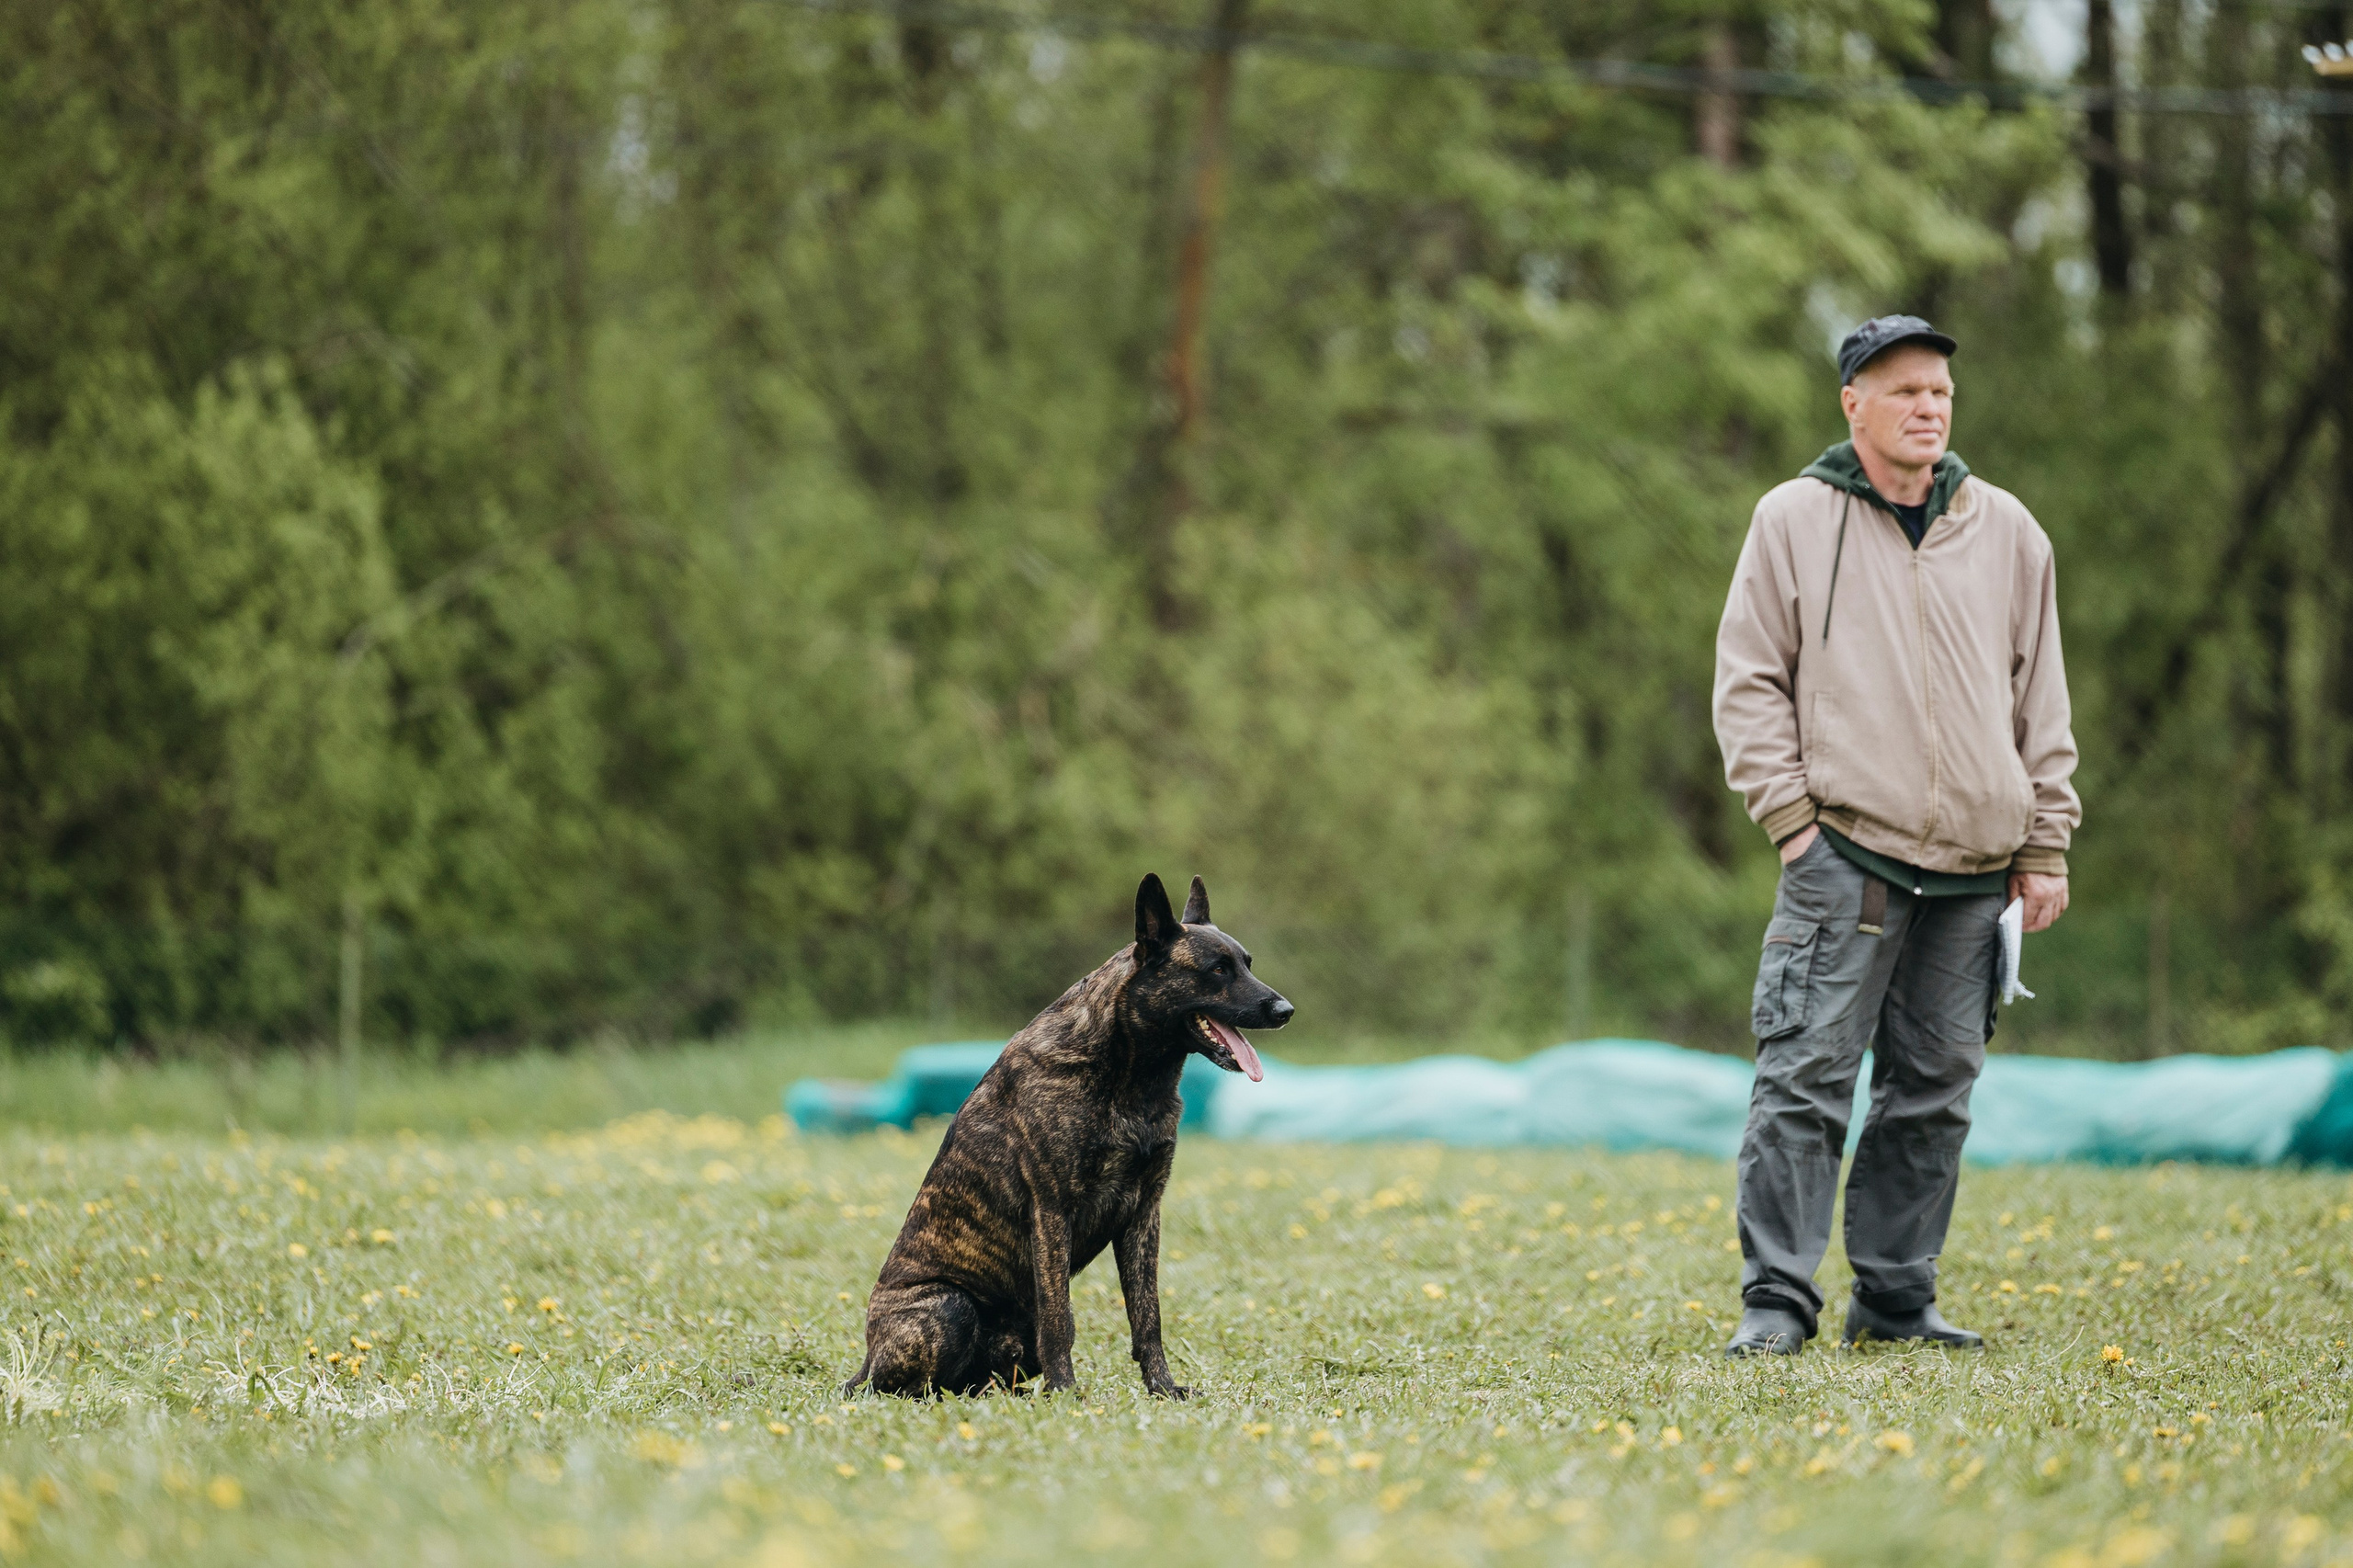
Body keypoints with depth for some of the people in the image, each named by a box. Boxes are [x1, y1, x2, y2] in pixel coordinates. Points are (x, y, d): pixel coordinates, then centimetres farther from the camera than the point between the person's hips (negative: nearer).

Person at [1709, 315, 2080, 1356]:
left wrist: (2044, 848, 10)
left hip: (1974, 872, 4)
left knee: (1935, 1091, 7)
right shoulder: (1794, 520, 3)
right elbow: (1749, 682, 3)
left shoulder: (2007, 534, 12)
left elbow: (2041, 702, 16)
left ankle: (1895, 1294, 15)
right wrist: (1791, 814, -7)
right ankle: (1777, 1297, -8)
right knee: (1807, 1078, -10)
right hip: (1844, 852, -4)